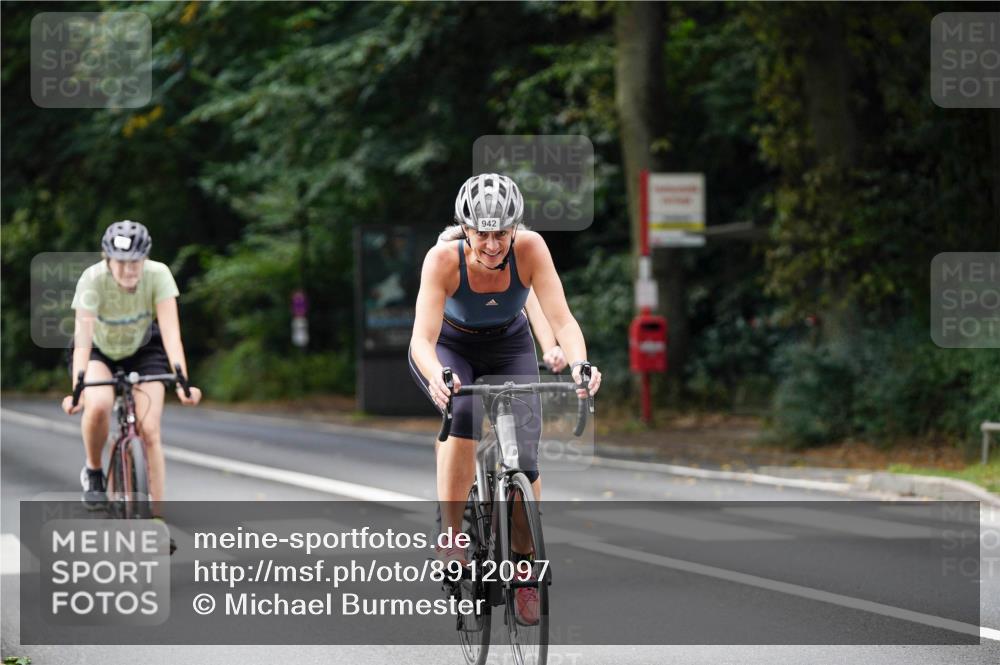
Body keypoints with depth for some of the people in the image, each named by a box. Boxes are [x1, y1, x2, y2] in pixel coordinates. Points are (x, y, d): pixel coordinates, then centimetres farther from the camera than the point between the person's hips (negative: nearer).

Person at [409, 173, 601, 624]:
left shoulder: (530, 249, -30)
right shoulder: (444, 259, -33)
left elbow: (562, 320, -34)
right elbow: (422, 338, -41)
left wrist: (579, 363, -54)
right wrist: (438, 378, -62)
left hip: (510, 346, 2)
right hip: (450, 348, -2)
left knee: (525, 452, -14)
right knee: (462, 413, -33)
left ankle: (524, 558, 8)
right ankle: (450, 540, -22)